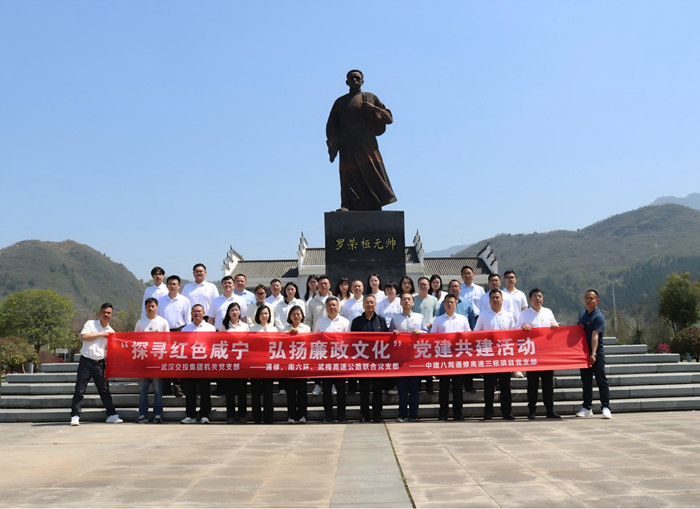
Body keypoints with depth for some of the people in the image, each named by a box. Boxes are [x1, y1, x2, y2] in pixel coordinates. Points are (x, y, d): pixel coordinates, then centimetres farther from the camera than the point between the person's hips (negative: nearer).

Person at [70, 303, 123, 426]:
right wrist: (100, 334, -10)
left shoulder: (111, 332, 12)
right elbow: (83, 336, -13)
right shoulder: (90, 324, 2)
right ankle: (75, 416, 4)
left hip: (100, 363, 3)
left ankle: (112, 415, 10)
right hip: (86, 360, -3)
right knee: (80, 389, -2)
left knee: (105, 390, 6)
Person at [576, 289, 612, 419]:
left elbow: (595, 336, -21)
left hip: (597, 352, -7)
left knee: (601, 380, -3)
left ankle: (606, 407, 2)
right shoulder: (582, 314, 13)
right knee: (586, 381, 11)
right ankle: (587, 408, 19)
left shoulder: (598, 316, -11)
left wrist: (593, 353, -27)